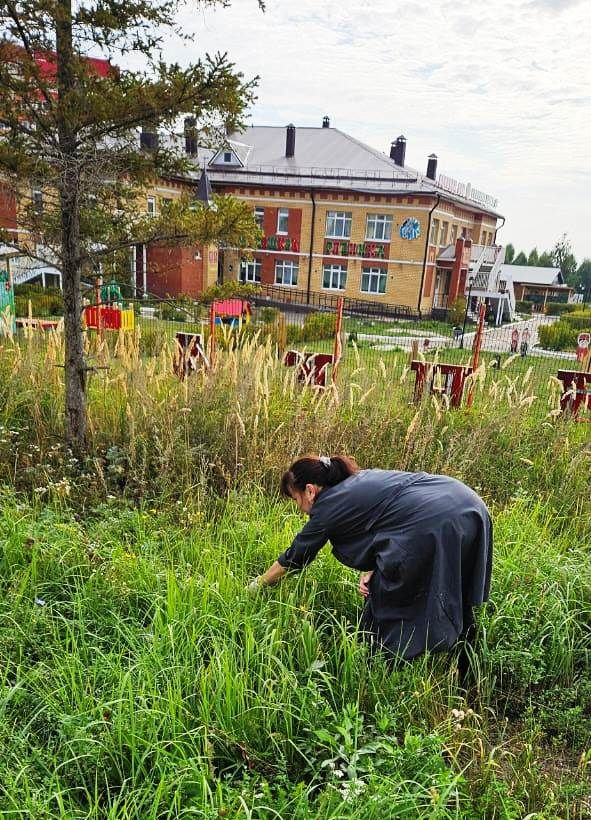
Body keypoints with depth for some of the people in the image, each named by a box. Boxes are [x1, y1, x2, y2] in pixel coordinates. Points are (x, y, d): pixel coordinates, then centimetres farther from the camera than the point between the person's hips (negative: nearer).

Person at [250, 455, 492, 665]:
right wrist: (371, 570, 14)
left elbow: (294, 558, 15)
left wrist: (258, 584, 29)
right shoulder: (360, 481, 24)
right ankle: (461, 671, 36)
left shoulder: (327, 507, 2)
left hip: (436, 524, -9)